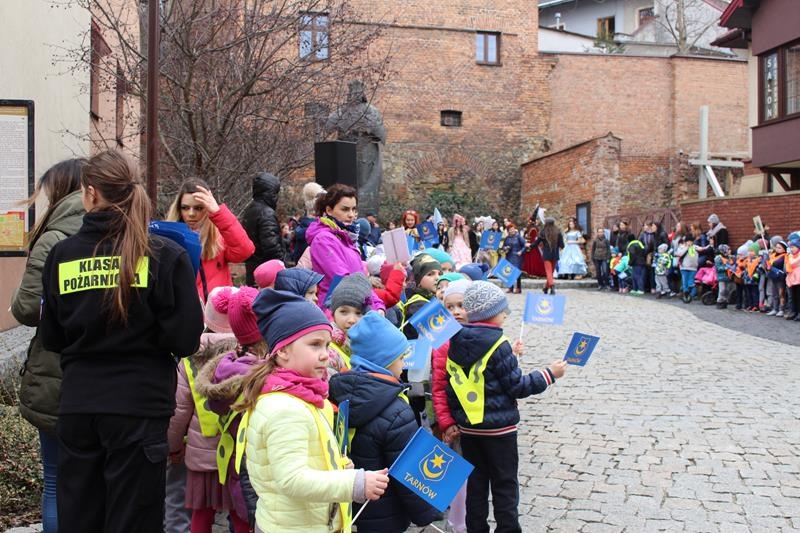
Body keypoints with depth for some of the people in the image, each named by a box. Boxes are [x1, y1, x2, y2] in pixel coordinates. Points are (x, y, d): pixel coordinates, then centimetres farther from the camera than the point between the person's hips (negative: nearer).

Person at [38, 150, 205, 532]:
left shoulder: (62, 255, -1)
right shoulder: (164, 255, -9)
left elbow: (51, 338, 7)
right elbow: (185, 339, -10)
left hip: (77, 403, 3)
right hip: (139, 404, -3)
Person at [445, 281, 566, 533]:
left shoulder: (456, 343, 1)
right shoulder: (498, 345, -19)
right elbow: (516, 386, -15)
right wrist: (549, 374, -5)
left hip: (468, 427, 6)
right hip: (498, 428, -6)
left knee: (476, 481, 15)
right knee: (505, 484, 9)